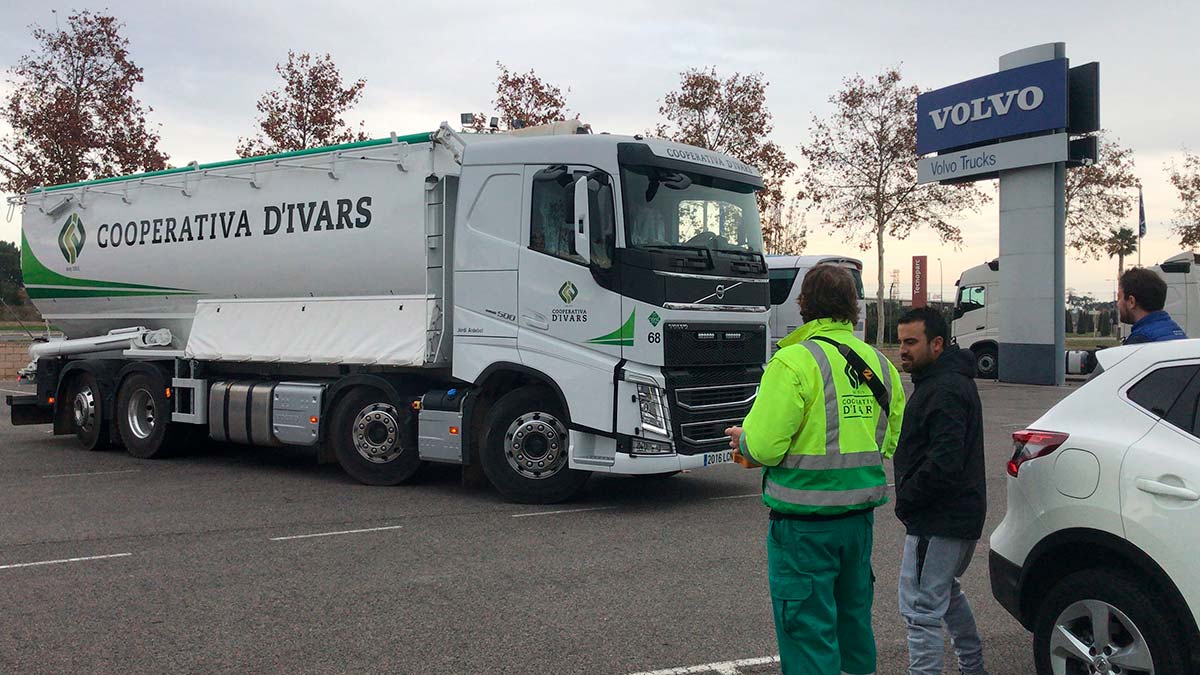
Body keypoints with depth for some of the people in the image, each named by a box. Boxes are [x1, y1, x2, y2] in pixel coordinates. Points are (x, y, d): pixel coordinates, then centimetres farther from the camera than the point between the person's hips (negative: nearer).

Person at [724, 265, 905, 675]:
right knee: (853, 617, 23)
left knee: (808, 630, 3)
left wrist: (742, 439, 1)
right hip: (860, 516, 7)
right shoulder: (879, 364, 6)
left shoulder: (794, 361, -17)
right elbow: (889, 442, 13)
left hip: (805, 523, -7)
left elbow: (763, 446, -20)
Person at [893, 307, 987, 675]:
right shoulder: (947, 380, 14)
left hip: (937, 522, -12)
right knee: (947, 593, 27)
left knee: (921, 610, -7)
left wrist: (907, 500, -17)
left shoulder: (944, 391, -21)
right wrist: (909, 499, 14)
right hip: (962, 516, 12)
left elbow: (944, 462, -29)